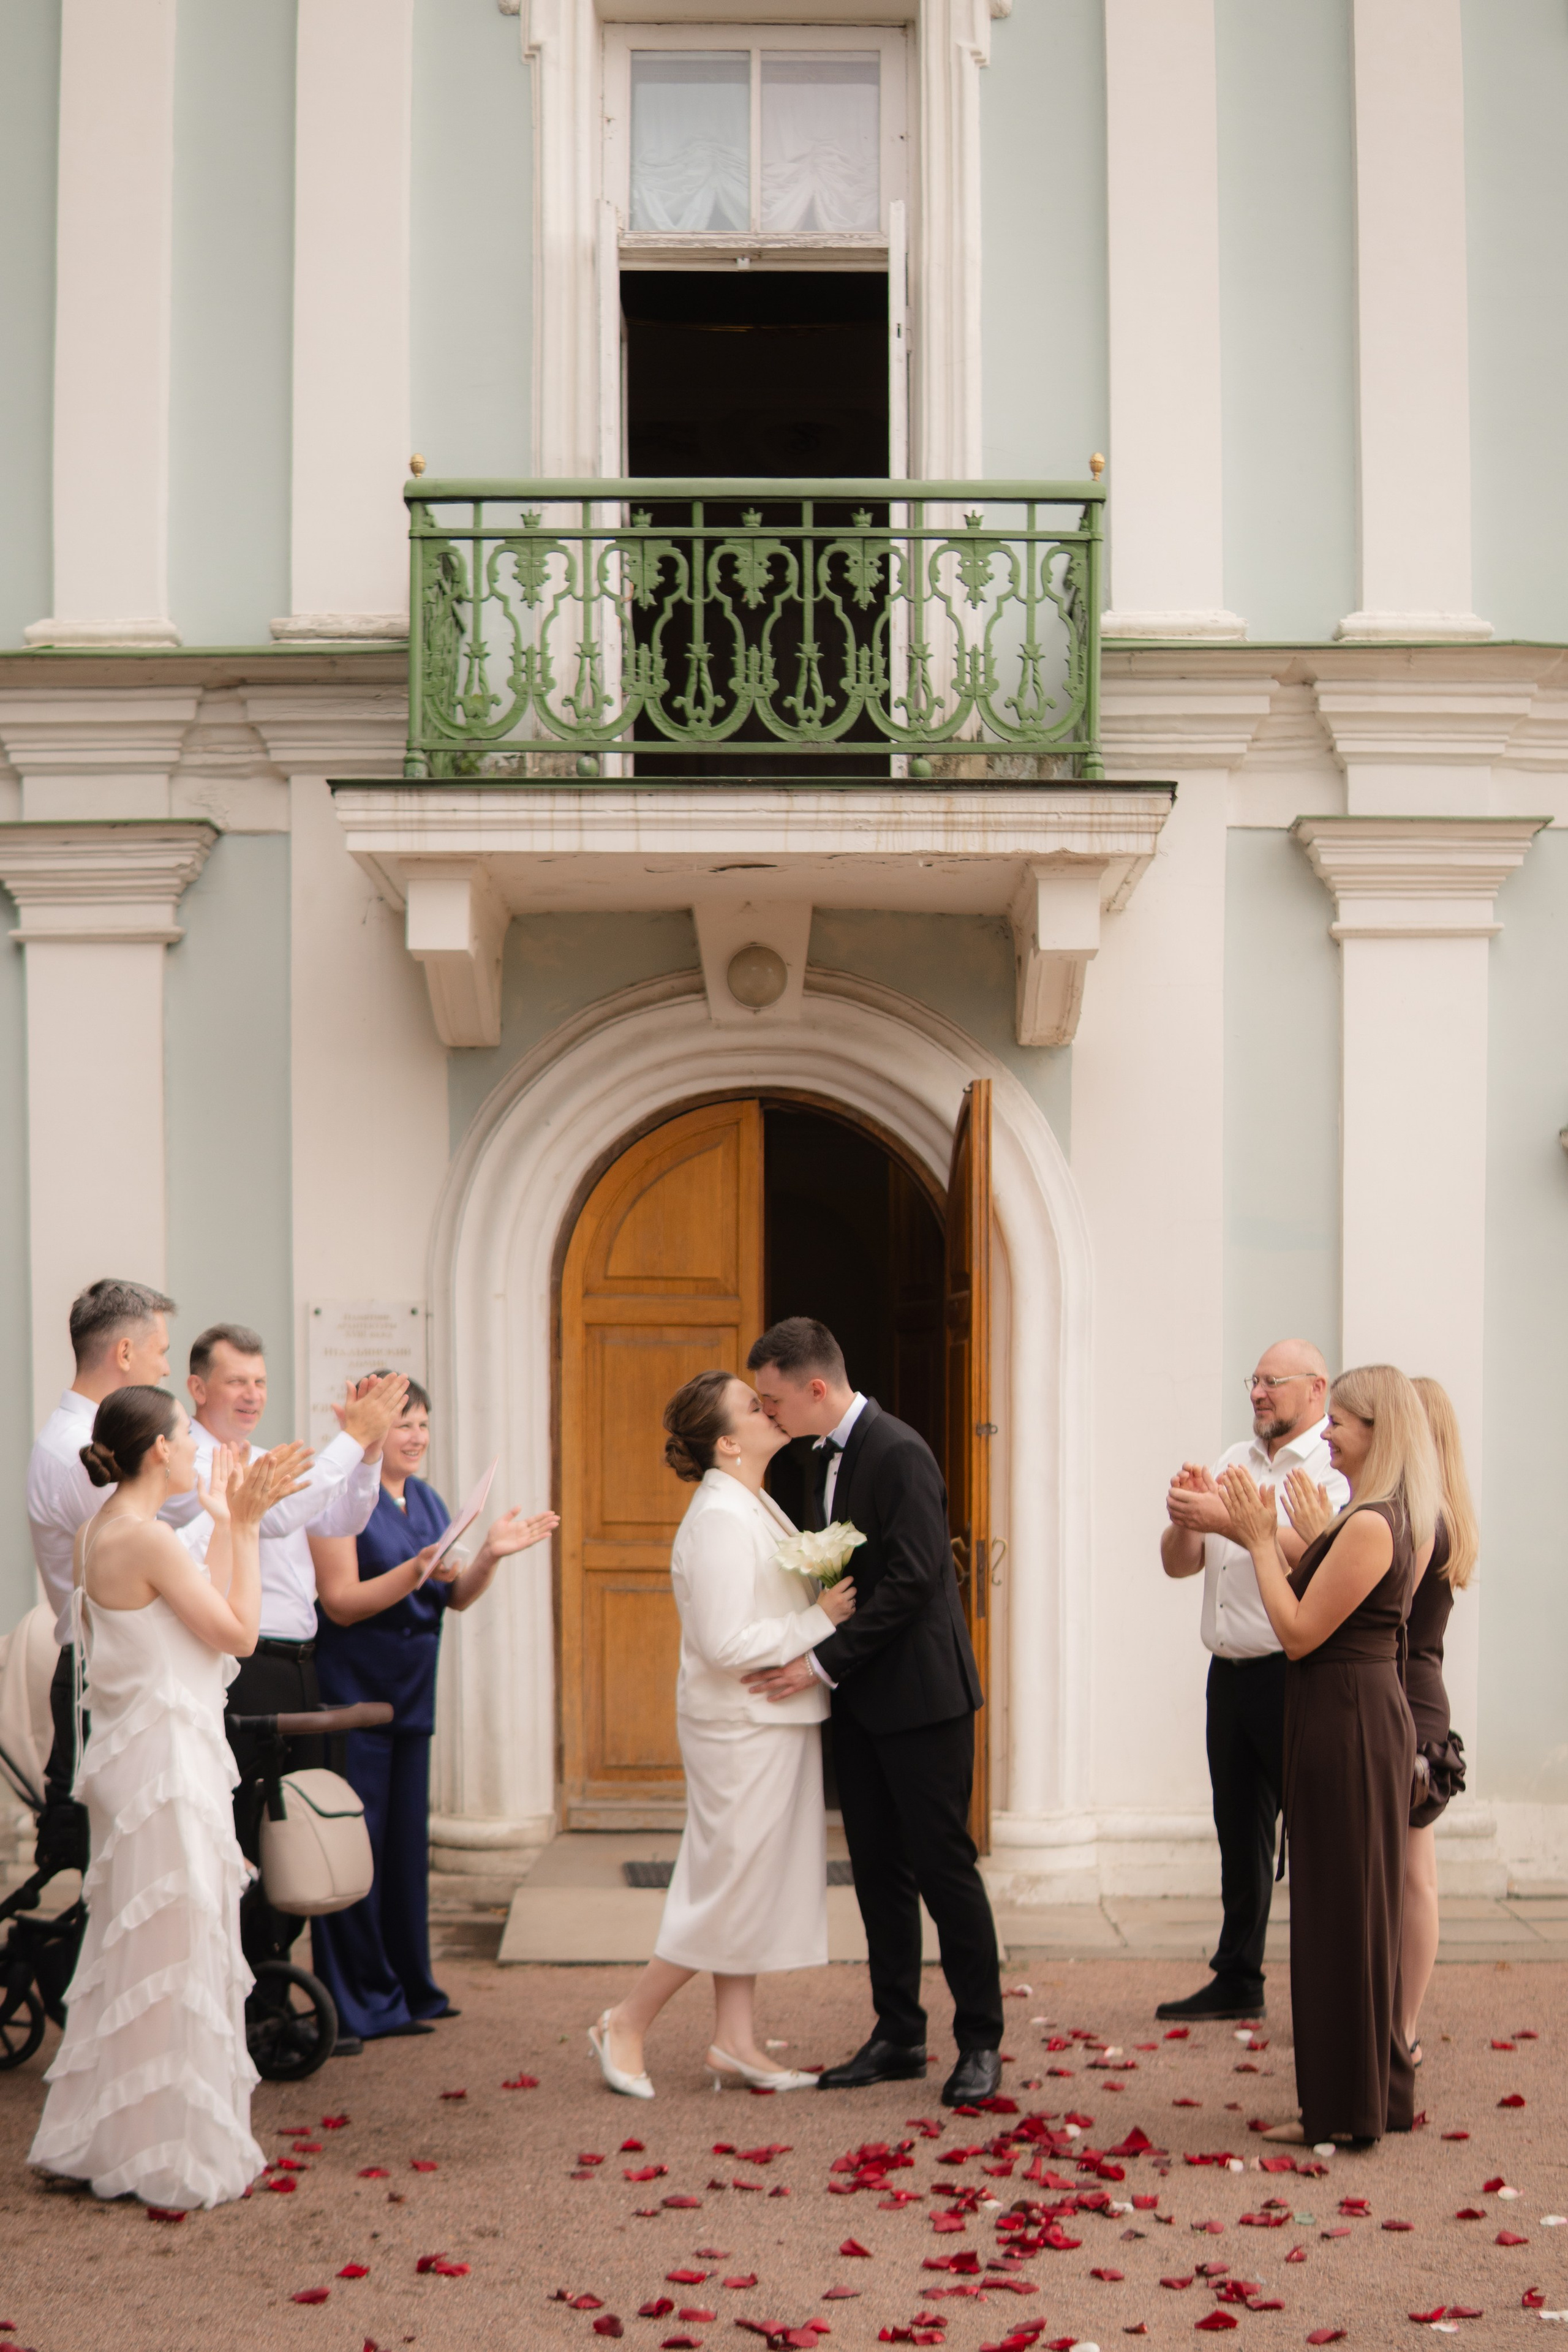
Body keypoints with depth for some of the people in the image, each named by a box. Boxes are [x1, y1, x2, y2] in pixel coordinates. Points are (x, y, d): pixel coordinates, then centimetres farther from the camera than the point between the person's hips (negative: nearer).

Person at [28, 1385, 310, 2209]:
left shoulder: (103, 1532, 10)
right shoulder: (147, 1539, -19)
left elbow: (202, 1611, 14)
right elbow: (237, 1632, -14)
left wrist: (227, 1521, 16)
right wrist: (242, 1528, -9)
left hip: (135, 1761, 10)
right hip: (166, 1762, -10)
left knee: (134, 1947, 17)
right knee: (172, 1950, 0)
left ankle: (109, 2137, 28)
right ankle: (171, 2153, 10)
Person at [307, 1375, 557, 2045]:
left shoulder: (427, 1501, 13)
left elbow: (456, 1597, 12)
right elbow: (342, 1603, -16)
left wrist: (490, 1555, -6)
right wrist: (418, 1570, -27)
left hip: (410, 1695, 8)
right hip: (352, 1692, -8)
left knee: (407, 1840, 12)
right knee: (356, 1845, -4)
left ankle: (408, 1985, 22)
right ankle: (360, 2005, 3)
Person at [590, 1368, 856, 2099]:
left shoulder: (753, 1506, 12)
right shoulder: (719, 1519, -20)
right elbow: (726, 1643, -25)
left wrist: (827, 1599, 5)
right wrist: (818, 1622, -18)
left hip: (776, 1722, 10)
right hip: (743, 1730, -10)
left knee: (754, 1883, 12)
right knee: (733, 1885, -2)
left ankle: (736, 2042, 18)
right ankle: (625, 2026, 11)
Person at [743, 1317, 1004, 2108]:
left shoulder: (899, 1454, -17)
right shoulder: (826, 1458, 11)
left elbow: (912, 1581, -22)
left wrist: (824, 1661, -20)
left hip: (921, 1693, -9)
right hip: (861, 1698, 9)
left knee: (944, 1866, -2)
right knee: (878, 1871, 11)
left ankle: (980, 2042, 8)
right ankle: (898, 2037, 20)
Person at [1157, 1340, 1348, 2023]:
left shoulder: (1334, 1465, -7)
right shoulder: (1234, 1462, 15)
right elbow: (1178, 1564, 13)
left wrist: (1227, 1521, -28)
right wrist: (1185, 1518, -8)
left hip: (1294, 1676, -7)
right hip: (1231, 1674, 7)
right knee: (1239, 1833, 14)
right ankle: (1237, 1980, 24)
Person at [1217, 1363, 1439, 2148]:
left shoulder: (1371, 1525, -21)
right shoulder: (1397, 1519, 10)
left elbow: (1299, 1633, -20)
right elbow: (1316, 1602, 13)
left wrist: (1262, 1538, -13)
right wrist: (1260, 1534, 9)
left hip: (1346, 1722, -10)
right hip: (1362, 1711, 10)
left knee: (1340, 1906, 0)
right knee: (1360, 1905, 17)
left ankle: (1346, 2109, 10)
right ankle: (1380, 2091, 28)